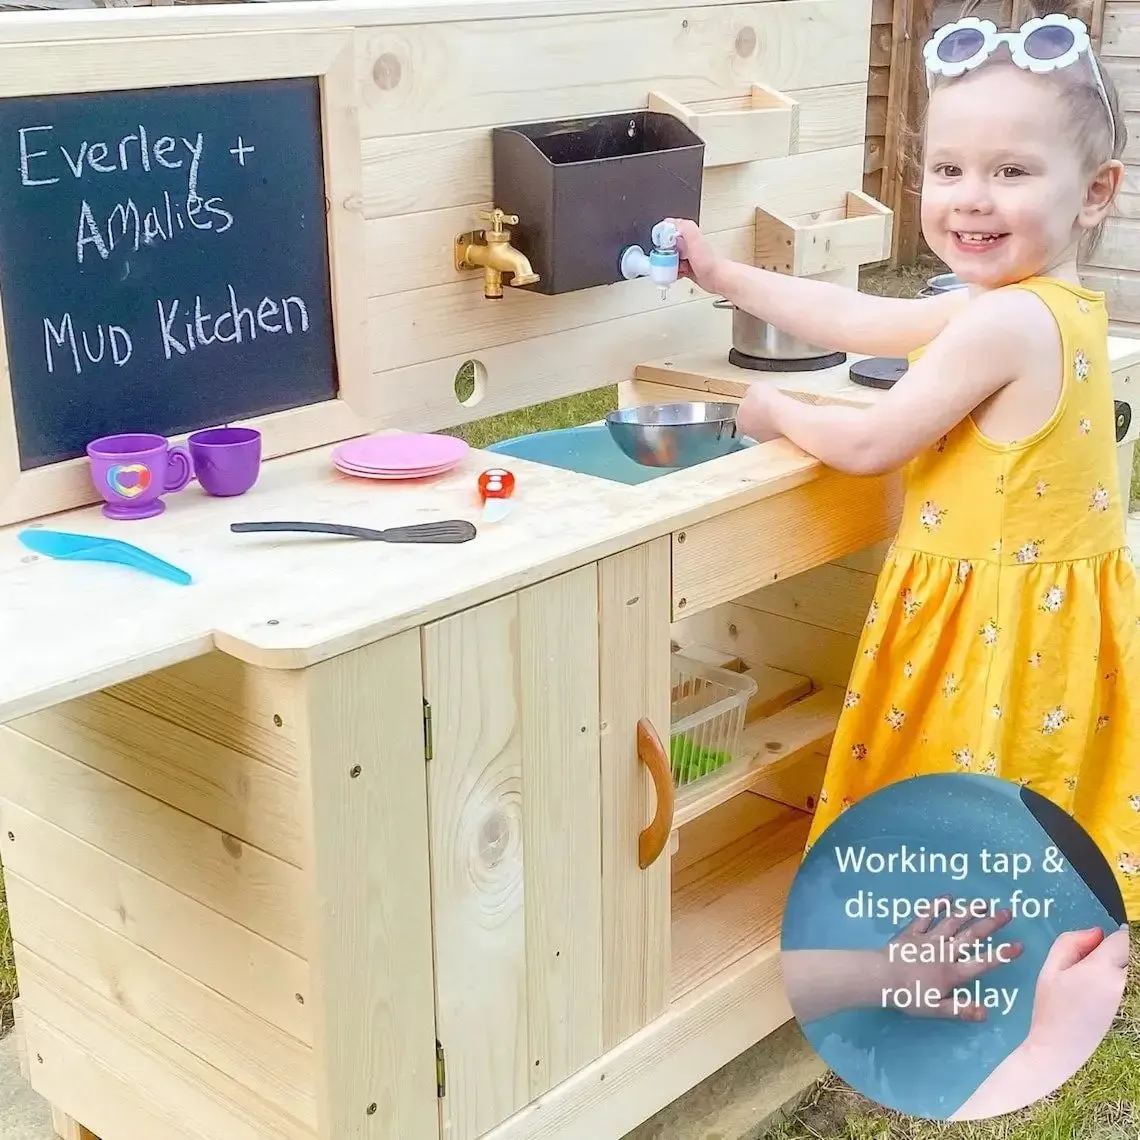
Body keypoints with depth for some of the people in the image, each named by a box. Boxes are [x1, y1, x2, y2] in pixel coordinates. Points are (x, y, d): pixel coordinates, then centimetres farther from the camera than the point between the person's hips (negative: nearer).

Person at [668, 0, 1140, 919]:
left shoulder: (1005, 322, -24)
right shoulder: (1032, 306, 7)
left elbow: (868, 445, -15)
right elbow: (857, 317, 16)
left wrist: (776, 412, 5)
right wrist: (725, 276, 20)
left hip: (999, 632, -9)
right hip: (1028, 615, 9)